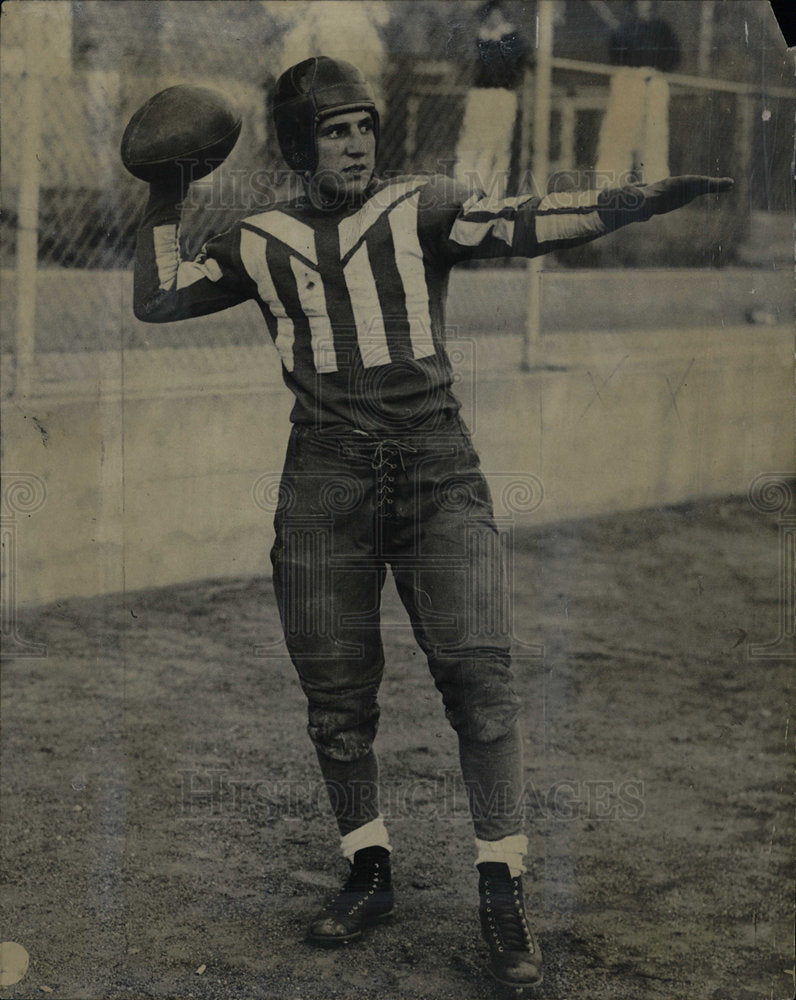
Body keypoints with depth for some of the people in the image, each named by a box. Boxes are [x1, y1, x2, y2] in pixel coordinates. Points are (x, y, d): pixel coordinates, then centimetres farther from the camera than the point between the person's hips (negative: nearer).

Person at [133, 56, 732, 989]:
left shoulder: (419, 211, 4)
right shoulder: (261, 242, 10)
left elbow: (524, 223, -9)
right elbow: (156, 299, 15)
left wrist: (643, 199, -21)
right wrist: (165, 201, 7)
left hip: (437, 475, -2)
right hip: (326, 485, 2)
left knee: (478, 674, -12)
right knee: (335, 694, 7)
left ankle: (502, 895, -4)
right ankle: (368, 873, 26)